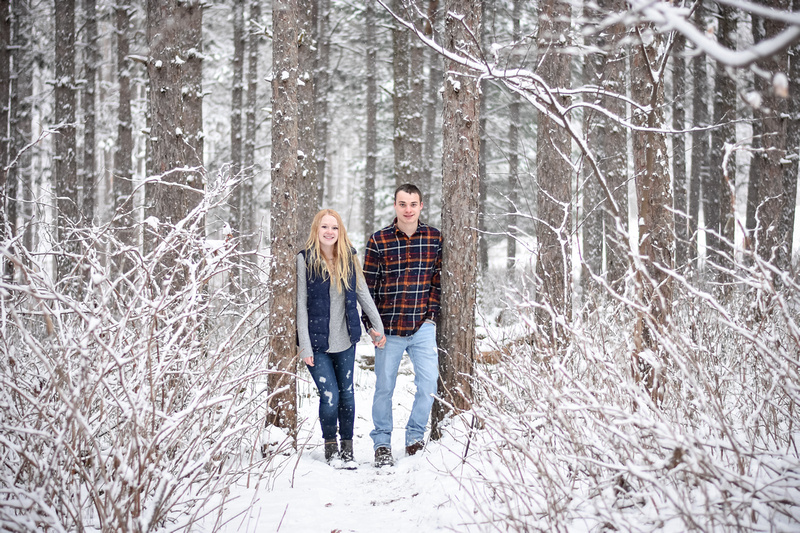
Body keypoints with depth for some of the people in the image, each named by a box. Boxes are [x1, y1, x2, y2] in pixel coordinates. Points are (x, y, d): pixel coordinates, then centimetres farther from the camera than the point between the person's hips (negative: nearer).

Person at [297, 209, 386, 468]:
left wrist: (378, 325, 13)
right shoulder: (304, 259, -8)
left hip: (345, 340, 4)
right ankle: (330, 445, 16)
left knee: (347, 393, 10)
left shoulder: (349, 258, 4)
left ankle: (347, 447, 23)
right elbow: (301, 304, -9)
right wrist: (305, 346, -12)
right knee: (330, 396, -7)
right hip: (317, 342, -4)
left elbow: (363, 294, 13)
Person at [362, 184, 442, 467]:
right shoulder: (379, 240, -2)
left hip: (422, 328, 1)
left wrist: (431, 314, 1)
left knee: (428, 385, -1)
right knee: (384, 388, 6)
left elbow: (439, 279, 9)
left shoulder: (435, 238, 3)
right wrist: (371, 324, -3)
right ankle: (382, 443, 22)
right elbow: (368, 284, 1)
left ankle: (415, 437, 20)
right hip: (388, 329, -1)